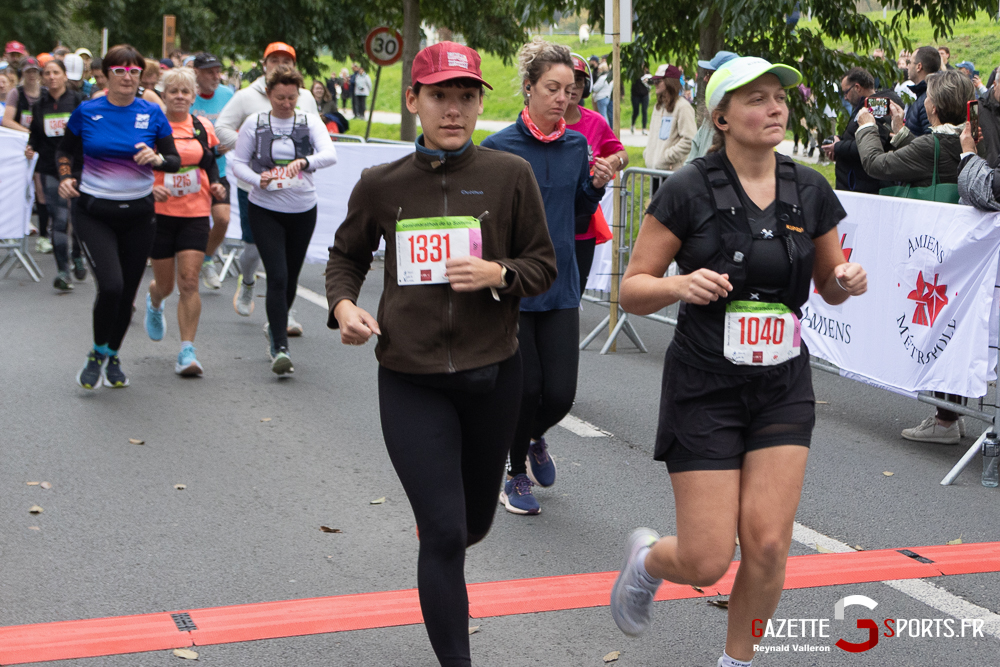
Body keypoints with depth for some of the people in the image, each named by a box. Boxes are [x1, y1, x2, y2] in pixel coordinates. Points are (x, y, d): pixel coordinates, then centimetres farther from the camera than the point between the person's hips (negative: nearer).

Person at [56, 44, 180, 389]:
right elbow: (65, 150, 13)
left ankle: (113, 356, 34)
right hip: (94, 214, -2)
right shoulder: (87, 111, -2)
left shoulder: (152, 113, -1)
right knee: (111, 285, -19)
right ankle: (97, 353, 6)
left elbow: (175, 162, 2)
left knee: (127, 293, 9)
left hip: (138, 214, 2)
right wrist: (65, 177, -5)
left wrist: (157, 158, -20)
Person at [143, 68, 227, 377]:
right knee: (165, 284, 9)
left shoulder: (203, 128, 6)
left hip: (195, 214, 1)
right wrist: (149, 188, -19)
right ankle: (154, 302, 48)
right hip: (159, 212, -1)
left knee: (189, 282, -10)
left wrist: (215, 185, -1)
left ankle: (187, 351, -7)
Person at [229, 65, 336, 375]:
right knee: (277, 276, -14)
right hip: (265, 210, -2)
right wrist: (258, 179, -18)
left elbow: (330, 154, -14)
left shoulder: (310, 122, 1)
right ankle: (279, 348, -13)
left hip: (303, 211, 2)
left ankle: (274, 327, 39)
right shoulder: (255, 122, 0)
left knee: (291, 278, 12)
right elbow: (238, 163, 2)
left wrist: (305, 161, -34)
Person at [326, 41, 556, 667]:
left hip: (492, 373, 1)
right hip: (412, 381, -1)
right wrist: (344, 304, -7)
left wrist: (498, 275, -18)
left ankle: (444, 577, 57)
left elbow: (544, 264, 2)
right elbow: (346, 256, 14)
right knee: (443, 532, -7)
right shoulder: (381, 184, -2)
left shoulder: (510, 175, -5)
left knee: (474, 521, 20)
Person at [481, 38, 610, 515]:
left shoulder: (577, 145, 6)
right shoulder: (500, 147, -8)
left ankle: (534, 439, 35)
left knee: (560, 394, -1)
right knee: (525, 389, 1)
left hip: (560, 284, 4)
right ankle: (516, 476, 27)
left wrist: (596, 186, -3)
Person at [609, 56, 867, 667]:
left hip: (783, 389, 3)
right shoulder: (689, 191, -10)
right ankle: (648, 558, 33)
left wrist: (847, 281, -8)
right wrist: (680, 285, -26)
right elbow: (632, 290, -6)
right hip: (705, 389, -3)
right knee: (707, 562, -4)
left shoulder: (810, 190, 2)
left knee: (768, 545, -5)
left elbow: (828, 285, 15)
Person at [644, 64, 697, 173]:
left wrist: (667, 156, -17)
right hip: (653, 167, 8)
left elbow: (689, 140, -17)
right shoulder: (658, 106, 18)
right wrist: (647, 153, 7)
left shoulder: (683, 106, -10)